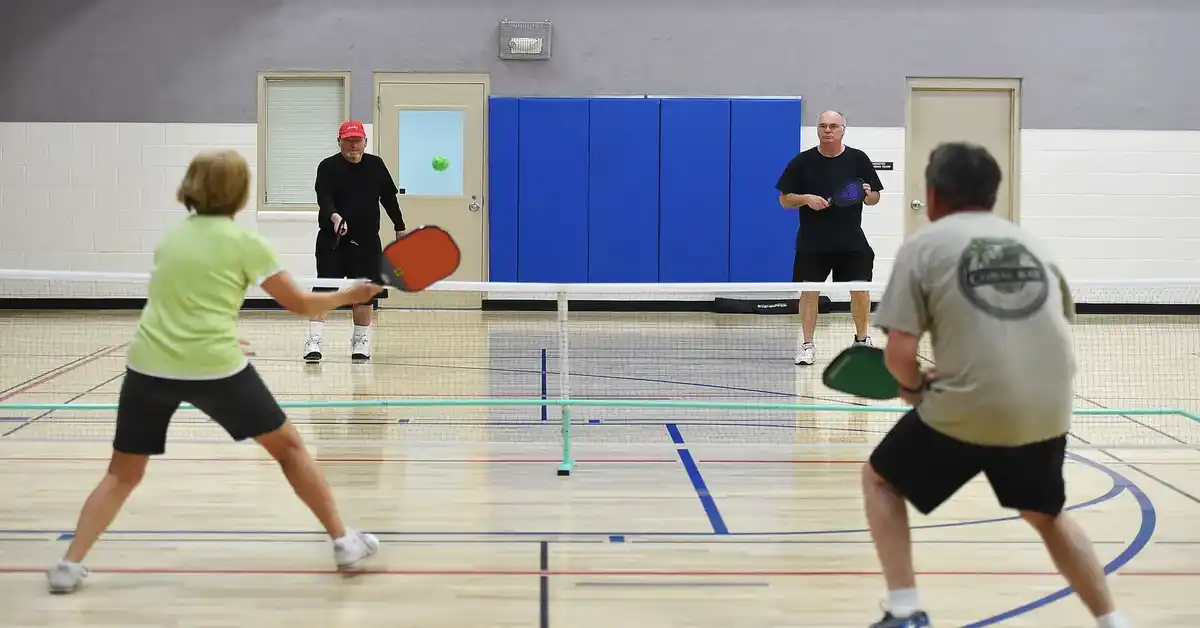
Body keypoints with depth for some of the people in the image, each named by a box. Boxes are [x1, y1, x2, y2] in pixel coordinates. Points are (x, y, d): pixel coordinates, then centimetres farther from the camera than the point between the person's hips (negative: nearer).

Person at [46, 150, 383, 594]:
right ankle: (343, 542, 17)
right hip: (215, 367, -3)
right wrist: (349, 295, 20)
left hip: (149, 366, 3)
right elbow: (301, 305, 5)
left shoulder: (170, 237, 13)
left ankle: (69, 565, 3)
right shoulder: (244, 241, 0)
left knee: (123, 474, 16)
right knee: (288, 445, 14)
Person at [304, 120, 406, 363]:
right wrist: (334, 217, -37)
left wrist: (400, 228, 17)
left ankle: (361, 343, 17)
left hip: (367, 242, 3)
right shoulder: (328, 167, -4)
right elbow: (324, 198, -18)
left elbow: (389, 197, 17)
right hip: (332, 241, -3)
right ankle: (314, 343, -9)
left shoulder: (376, 165, 8)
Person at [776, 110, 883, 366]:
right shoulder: (802, 161, -1)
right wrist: (806, 199, -16)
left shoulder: (858, 159, 1)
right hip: (812, 243, -1)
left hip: (852, 242, 1)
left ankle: (862, 339, 22)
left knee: (860, 289, 2)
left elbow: (875, 198, 6)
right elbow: (784, 199, 2)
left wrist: (867, 194, -16)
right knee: (809, 291, -2)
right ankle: (807, 344, 9)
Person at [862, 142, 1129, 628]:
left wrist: (916, 387, 14)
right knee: (1045, 515, 31)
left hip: (966, 410, -5)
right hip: (1046, 409, 5)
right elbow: (1061, 326, 20)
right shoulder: (1032, 244, 16)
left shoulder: (924, 244, 1)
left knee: (880, 480, 20)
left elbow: (899, 354, -6)